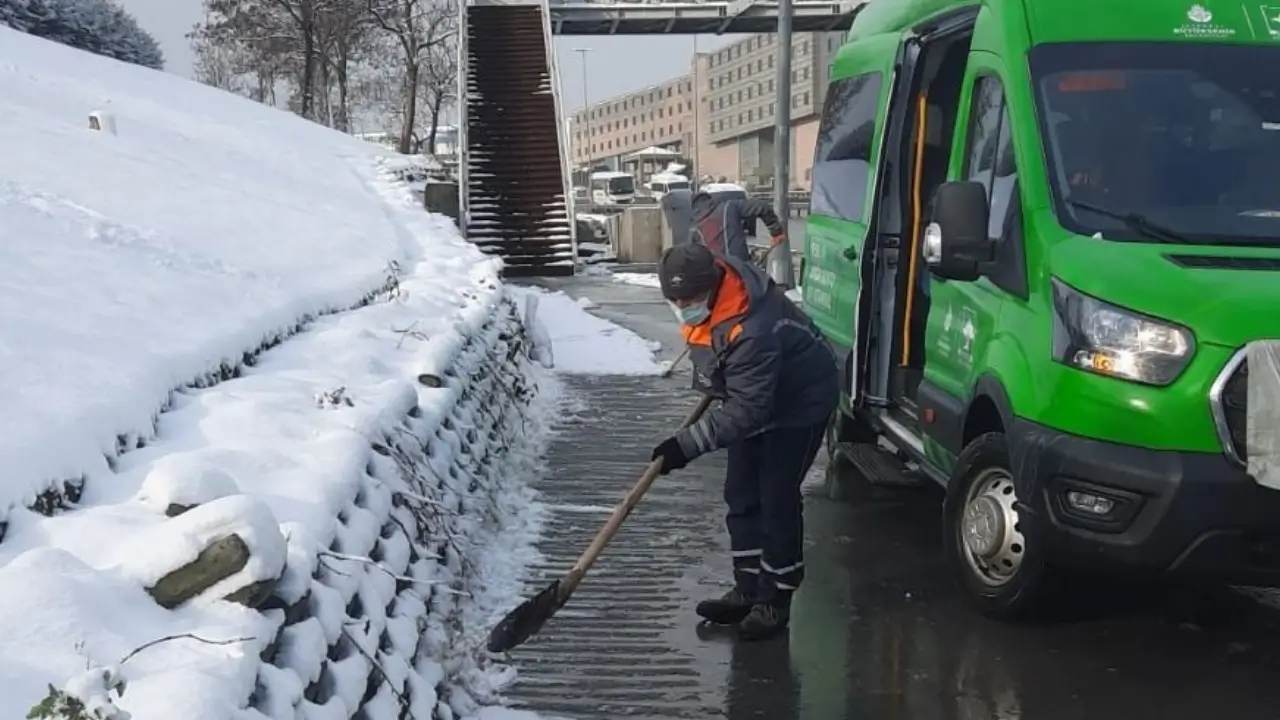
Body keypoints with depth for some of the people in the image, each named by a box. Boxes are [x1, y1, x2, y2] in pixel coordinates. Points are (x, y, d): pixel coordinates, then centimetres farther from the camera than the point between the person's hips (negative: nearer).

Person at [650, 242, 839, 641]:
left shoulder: (751, 332, -40)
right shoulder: (705, 291, -13)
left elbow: (746, 409, -36)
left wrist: (688, 444, -38)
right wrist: (719, 381, 22)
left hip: (800, 400, -9)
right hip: (756, 394, 9)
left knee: (776, 499, -9)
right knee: (741, 495, 9)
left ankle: (775, 599, 3)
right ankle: (749, 589, 19)